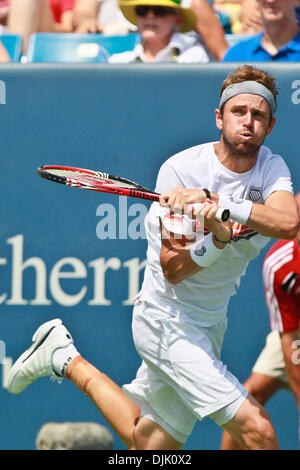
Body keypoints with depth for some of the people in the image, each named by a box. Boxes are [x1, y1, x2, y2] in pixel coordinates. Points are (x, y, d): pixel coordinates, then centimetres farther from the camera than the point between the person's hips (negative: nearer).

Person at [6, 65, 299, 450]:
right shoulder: (181, 169, -17)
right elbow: (172, 268, -16)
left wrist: (216, 201, -38)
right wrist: (219, 239, -33)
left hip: (209, 323, 6)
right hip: (168, 319, -6)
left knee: (145, 441, 17)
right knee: (258, 431, -19)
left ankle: (67, 360, 35)